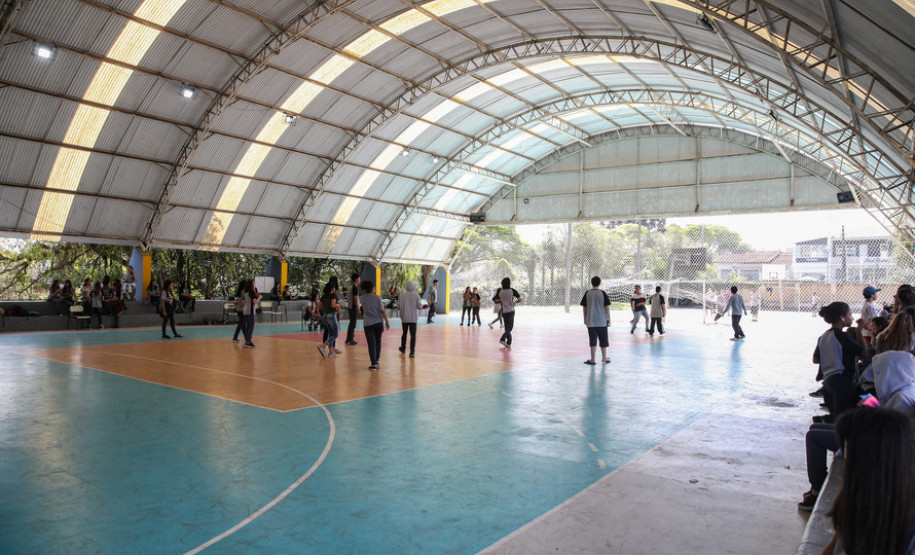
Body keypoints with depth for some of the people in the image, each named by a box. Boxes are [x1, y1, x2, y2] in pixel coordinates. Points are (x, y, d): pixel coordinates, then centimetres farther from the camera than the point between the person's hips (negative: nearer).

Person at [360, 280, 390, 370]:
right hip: (378, 322, 0)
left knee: (371, 343, -1)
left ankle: (374, 363, -8)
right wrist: (387, 321, -6)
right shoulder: (377, 298, -7)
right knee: (378, 341, 19)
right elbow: (382, 310, -11)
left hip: (368, 324, 0)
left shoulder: (363, 298, 0)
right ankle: (376, 360, 25)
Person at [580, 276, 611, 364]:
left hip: (590, 321, 0)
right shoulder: (602, 293, -4)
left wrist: (585, 319, 14)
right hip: (602, 321, 0)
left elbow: (584, 308, 3)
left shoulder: (587, 293, -1)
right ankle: (604, 358, 24)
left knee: (593, 340, 1)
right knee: (603, 339, 13)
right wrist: (609, 319, 5)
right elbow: (607, 307, -4)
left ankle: (592, 360, 1)